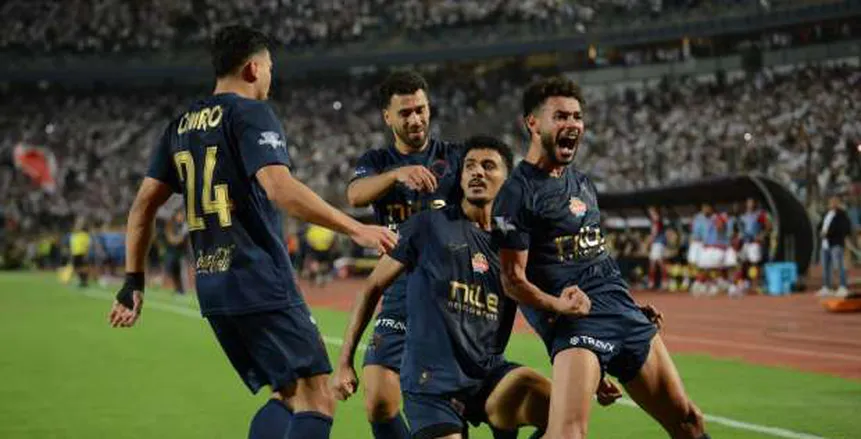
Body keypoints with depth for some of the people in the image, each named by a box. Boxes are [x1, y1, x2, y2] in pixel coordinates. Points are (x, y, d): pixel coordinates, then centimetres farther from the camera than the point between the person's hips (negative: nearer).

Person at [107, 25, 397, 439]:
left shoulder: (181, 125, 16)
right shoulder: (250, 114, -7)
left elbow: (143, 206, 15)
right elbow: (281, 190, -22)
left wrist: (133, 281, 18)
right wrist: (355, 228, -19)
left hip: (211, 286, 8)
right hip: (261, 282, -8)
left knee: (286, 397, 16)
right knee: (316, 399, -8)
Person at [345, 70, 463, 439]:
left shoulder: (454, 157, 6)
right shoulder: (377, 162, 8)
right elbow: (355, 195, -15)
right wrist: (397, 174, -34)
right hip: (400, 295, 2)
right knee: (379, 403, -5)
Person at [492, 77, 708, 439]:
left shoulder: (584, 184, 18)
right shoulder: (518, 192, -8)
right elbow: (513, 279, -12)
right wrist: (555, 304, -28)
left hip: (623, 310, 8)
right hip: (575, 319, -8)